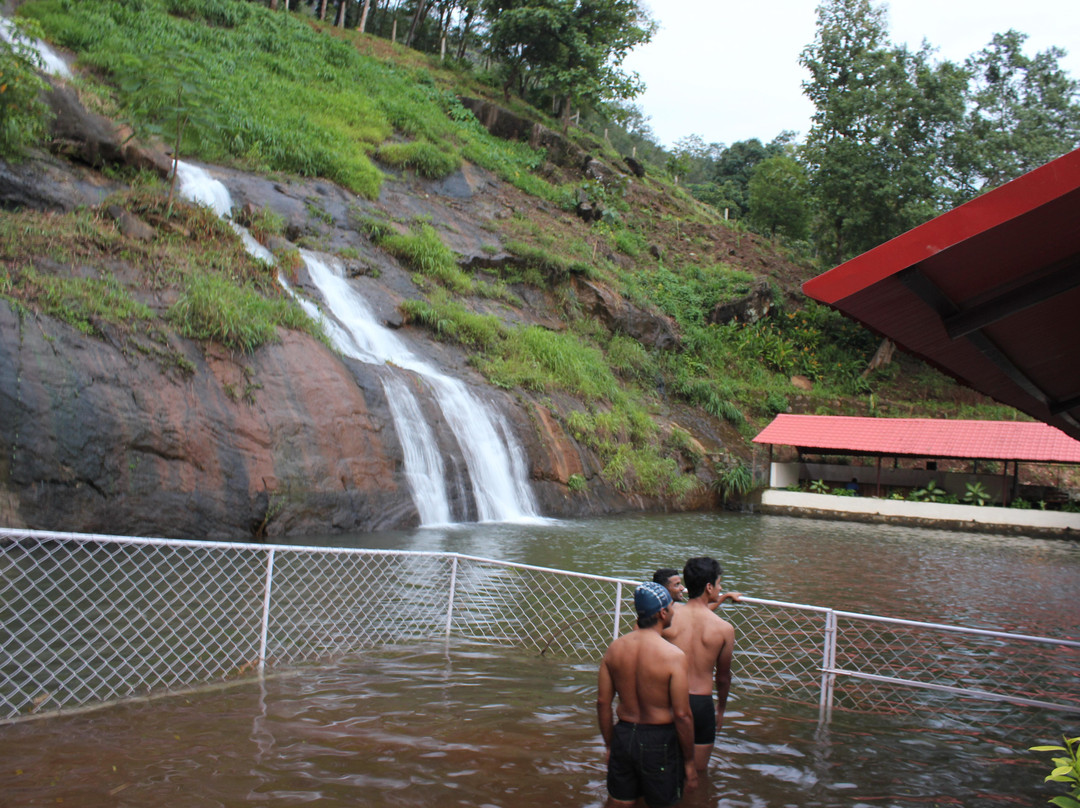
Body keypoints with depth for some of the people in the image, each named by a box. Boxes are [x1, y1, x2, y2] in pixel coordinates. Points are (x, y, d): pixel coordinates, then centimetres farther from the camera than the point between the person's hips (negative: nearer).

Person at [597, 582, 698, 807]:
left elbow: (603, 702, 2)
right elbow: (682, 715, -17)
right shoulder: (673, 656, -19)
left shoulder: (615, 648, -4)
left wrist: (609, 745, 15)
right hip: (659, 741, -4)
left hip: (623, 735, 4)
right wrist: (689, 761, -5)